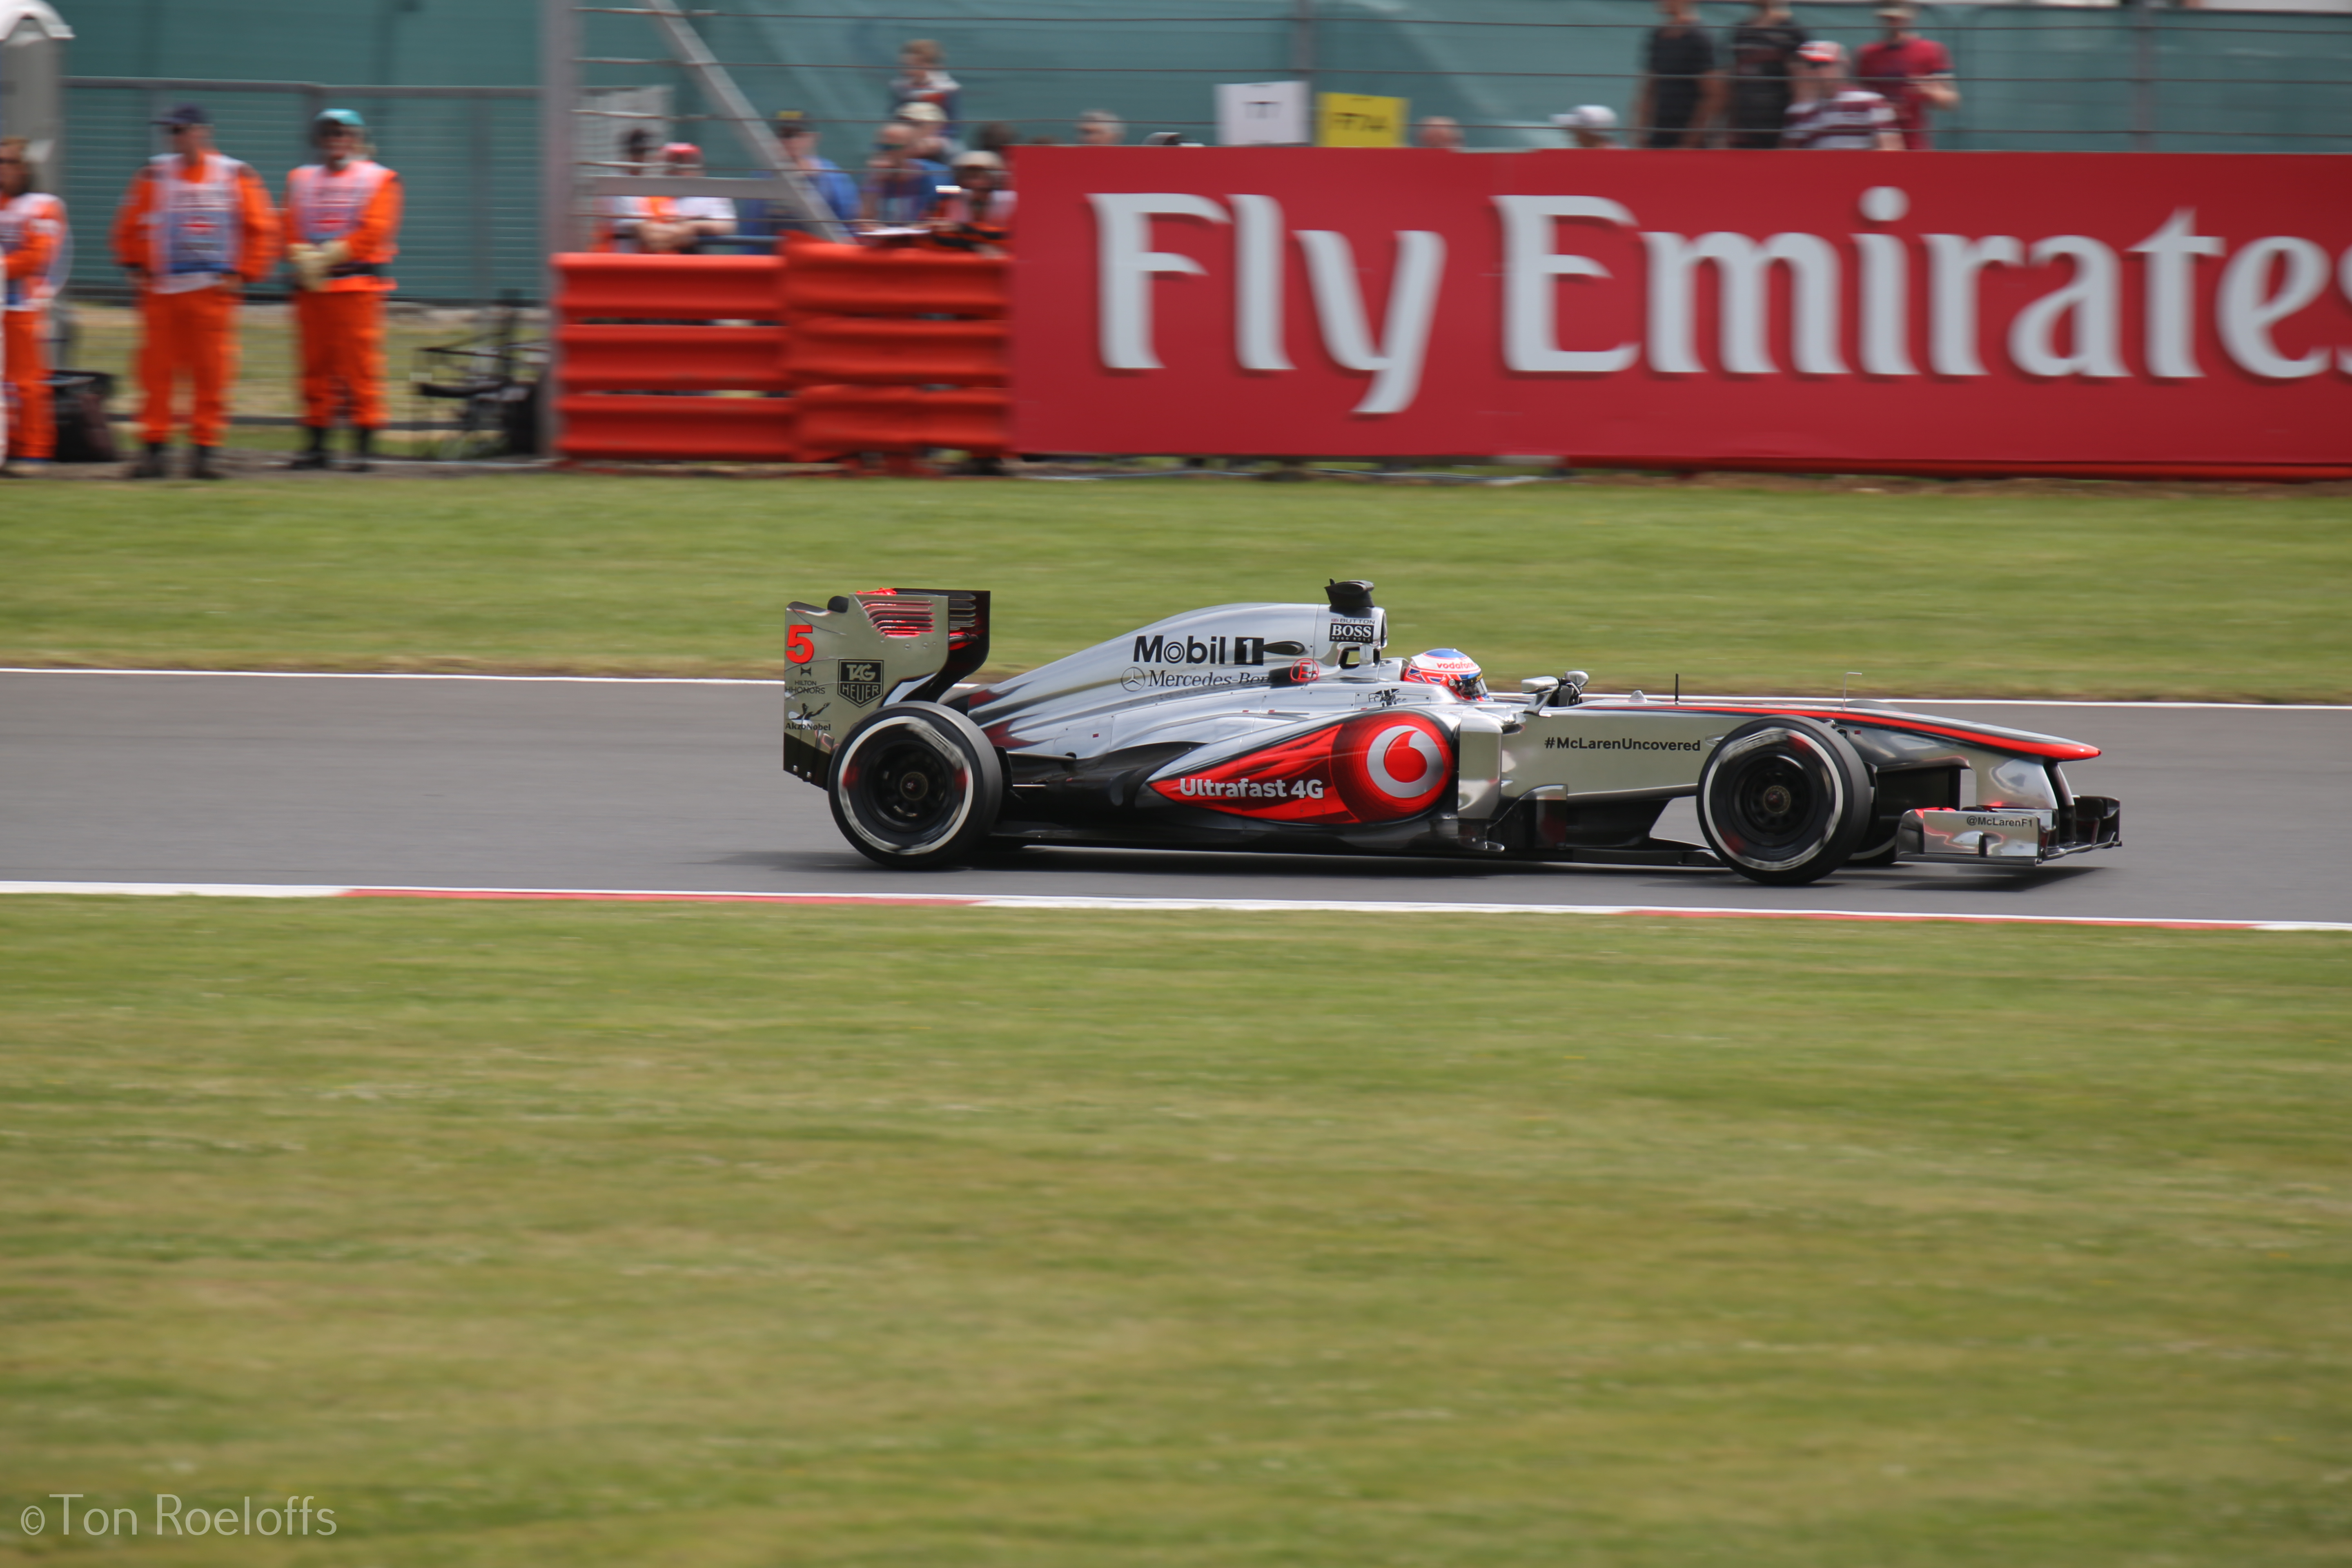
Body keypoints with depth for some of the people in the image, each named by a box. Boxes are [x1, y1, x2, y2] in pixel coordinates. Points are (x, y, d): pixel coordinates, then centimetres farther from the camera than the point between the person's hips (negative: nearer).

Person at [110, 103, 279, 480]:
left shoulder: (235, 176, 2)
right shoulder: (155, 174, 7)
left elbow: (263, 228, 4)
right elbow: (130, 224, 14)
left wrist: (241, 275, -3)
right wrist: (138, 268, 5)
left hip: (213, 292, -2)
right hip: (161, 291, 2)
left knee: (211, 374, -2)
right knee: (156, 371, -1)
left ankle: (205, 449, 4)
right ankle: (154, 447, 4)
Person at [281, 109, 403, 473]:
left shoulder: (378, 179, 4)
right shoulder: (302, 180, 18)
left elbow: (374, 230, -8)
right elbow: (290, 228, 9)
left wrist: (329, 256, -14)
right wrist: (304, 259, -10)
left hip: (357, 284, -4)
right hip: (310, 284, 5)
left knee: (360, 365, -8)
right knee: (315, 365, 5)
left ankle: (364, 443, -7)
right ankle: (315, 445, 9)